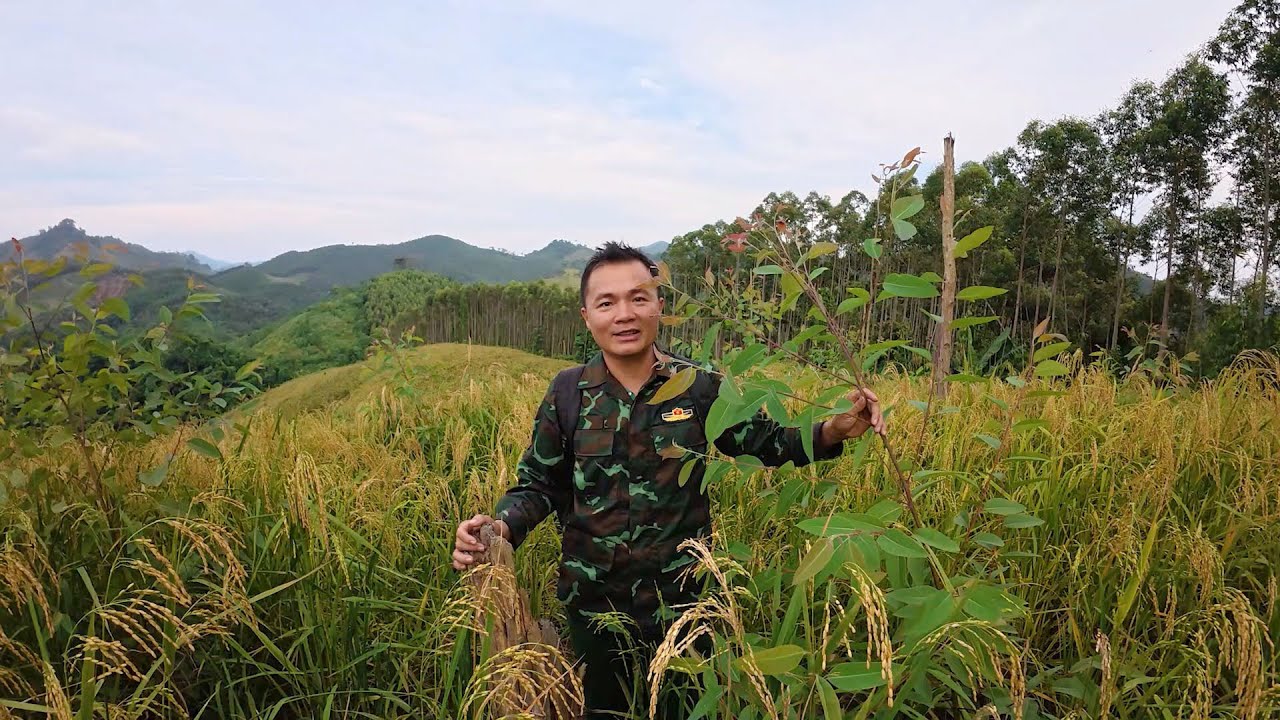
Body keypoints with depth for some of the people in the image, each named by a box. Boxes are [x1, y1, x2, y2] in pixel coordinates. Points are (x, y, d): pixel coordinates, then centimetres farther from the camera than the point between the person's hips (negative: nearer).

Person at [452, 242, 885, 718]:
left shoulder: (699, 385, -10)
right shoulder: (568, 392, -8)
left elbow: (765, 442, 1)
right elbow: (539, 484, -1)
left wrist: (835, 430, -16)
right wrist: (500, 526, -21)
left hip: (682, 598, -1)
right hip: (593, 602, 1)